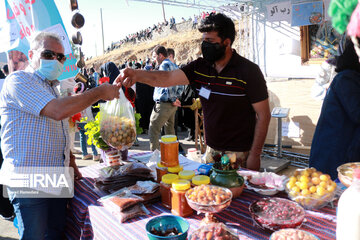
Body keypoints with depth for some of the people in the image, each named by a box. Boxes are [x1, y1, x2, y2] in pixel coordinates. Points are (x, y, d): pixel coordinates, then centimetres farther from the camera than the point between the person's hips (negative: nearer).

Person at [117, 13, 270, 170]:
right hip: (212, 150, 5)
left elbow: (263, 115, -11)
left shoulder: (248, 71, -12)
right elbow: (168, 78, -9)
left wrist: (255, 155, -14)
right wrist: (137, 75, -25)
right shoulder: (200, 67, 1)